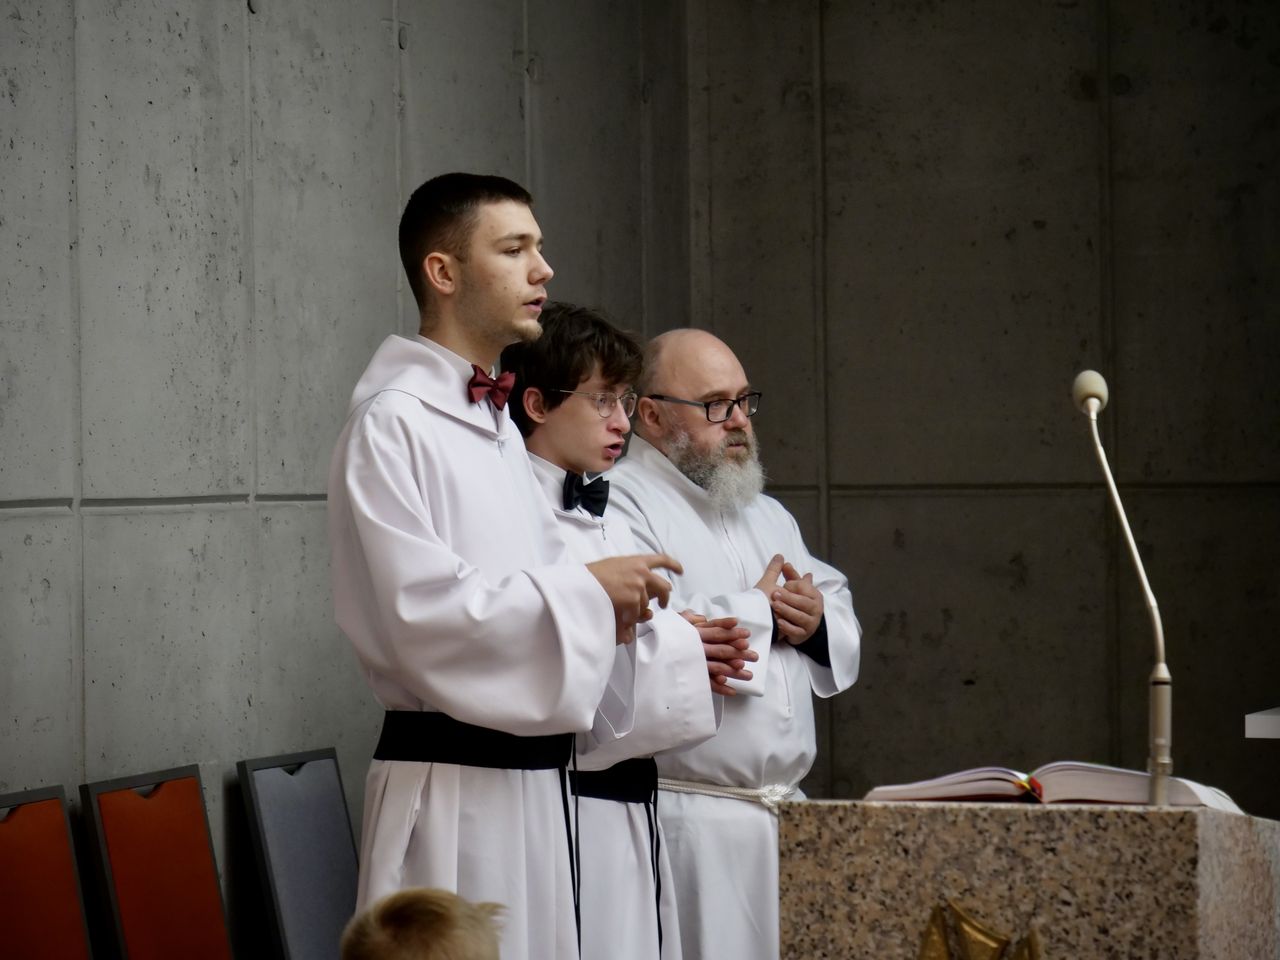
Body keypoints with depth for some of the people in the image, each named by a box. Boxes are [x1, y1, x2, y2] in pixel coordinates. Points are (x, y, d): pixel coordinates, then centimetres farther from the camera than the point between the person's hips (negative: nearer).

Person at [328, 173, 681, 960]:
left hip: (534, 777, 9)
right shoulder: (393, 422, -13)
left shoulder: (498, 425, 16)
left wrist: (607, 609, 6)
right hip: (453, 784, -9)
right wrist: (583, 589, -14)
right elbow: (417, 609, -21)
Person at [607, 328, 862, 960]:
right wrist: (761, 612, -8)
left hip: (782, 808, 8)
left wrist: (818, 621, -3)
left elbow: (844, 619, 22)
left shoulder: (767, 515, 22)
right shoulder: (621, 503, -7)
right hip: (691, 810, -8)